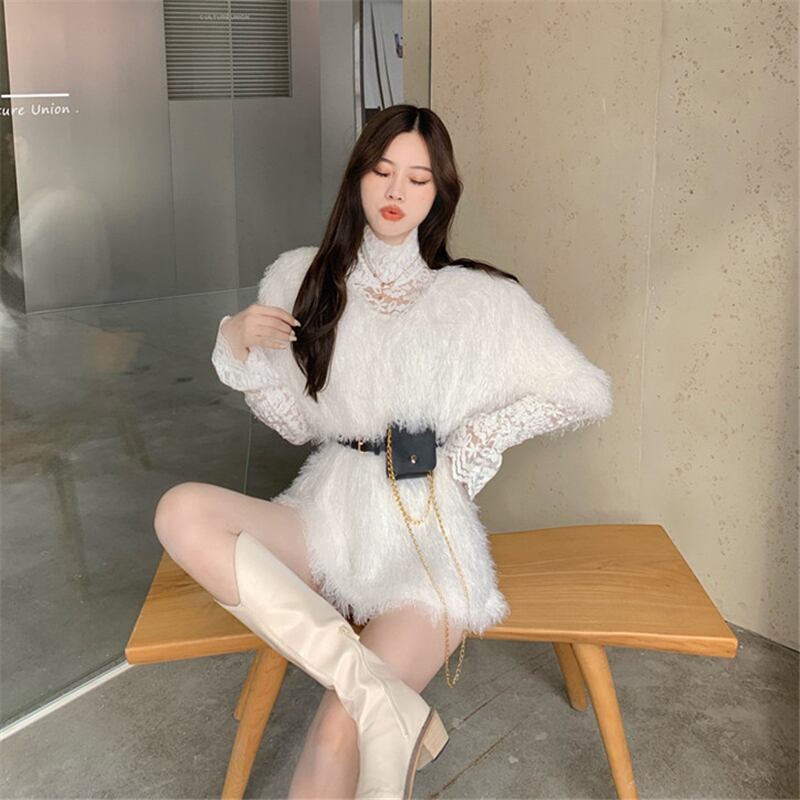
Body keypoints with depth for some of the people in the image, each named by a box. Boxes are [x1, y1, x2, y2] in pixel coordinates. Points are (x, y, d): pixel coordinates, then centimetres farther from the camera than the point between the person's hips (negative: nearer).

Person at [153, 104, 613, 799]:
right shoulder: (303, 279, 6)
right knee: (182, 512, -28)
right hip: (328, 513, 4)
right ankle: (392, 705, -29)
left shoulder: (479, 297, -2)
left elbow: (588, 395, 3)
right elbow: (297, 423, 11)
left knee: (337, 738, -27)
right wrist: (237, 347, -4)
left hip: (429, 534, -4)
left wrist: (484, 432, -5)